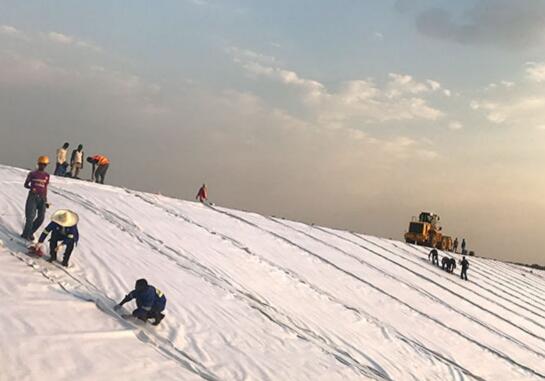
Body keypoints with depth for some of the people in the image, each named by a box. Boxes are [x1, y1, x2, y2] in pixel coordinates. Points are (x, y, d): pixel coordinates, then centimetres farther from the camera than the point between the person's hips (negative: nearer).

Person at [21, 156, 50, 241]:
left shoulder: (47, 175, 10)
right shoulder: (32, 174, 1)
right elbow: (25, 184, 6)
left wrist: (46, 201, 12)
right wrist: (31, 188, -16)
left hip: (42, 198, 4)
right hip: (32, 196, -4)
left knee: (41, 217, -1)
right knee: (31, 216, -10)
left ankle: (30, 233, 18)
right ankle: (26, 234, 5)